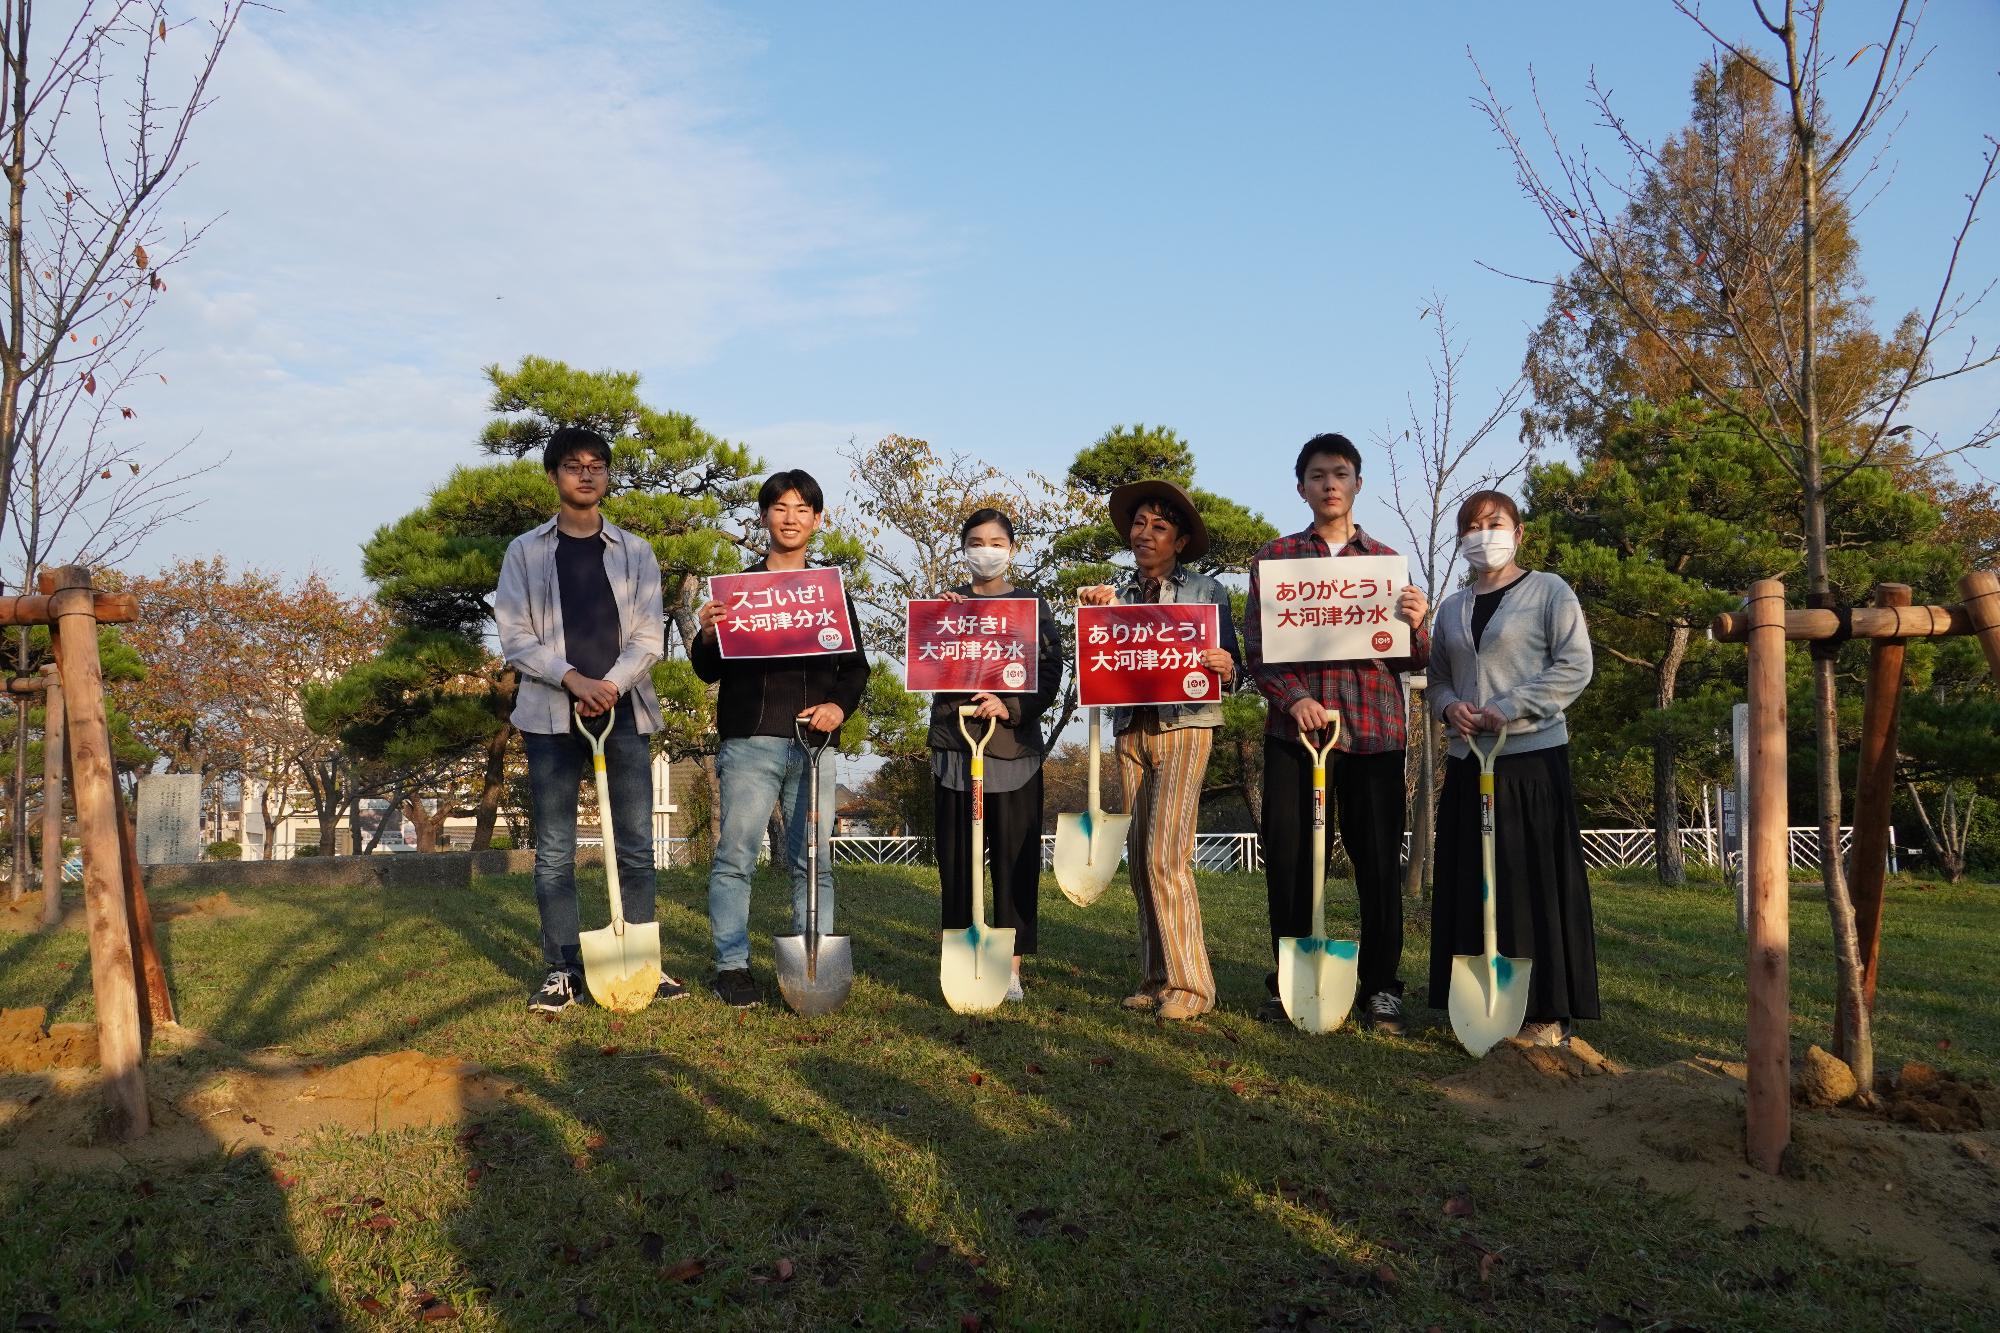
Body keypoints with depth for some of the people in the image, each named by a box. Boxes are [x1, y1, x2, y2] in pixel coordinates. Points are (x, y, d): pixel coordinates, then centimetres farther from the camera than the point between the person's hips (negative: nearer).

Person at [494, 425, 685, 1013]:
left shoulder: (635, 552, 10)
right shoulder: (525, 552, 7)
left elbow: (649, 636, 4)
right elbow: (514, 638, -1)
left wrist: (611, 686, -13)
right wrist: (572, 678, -15)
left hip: (623, 712, 1)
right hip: (551, 716, -1)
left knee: (636, 847, 3)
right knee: (554, 851, 2)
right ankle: (563, 971, 9)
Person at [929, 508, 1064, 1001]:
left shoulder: (1033, 606, 8)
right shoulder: (945, 603, 11)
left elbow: (1050, 674, 0)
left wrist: (1011, 707, -16)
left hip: (1015, 744, -1)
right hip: (953, 742, 1)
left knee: (1016, 856, 0)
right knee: (957, 857, 2)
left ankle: (1012, 965, 6)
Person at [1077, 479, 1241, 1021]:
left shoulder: (1207, 591, 5)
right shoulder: (1112, 592, 13)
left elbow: (1229, 663, 3)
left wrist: (1225, 667, -20)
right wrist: (1093, 613, -8)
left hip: (1184, 727, -4)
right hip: (1131, 729, 4)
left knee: (1165, 856, -12)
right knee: (1140, 858, 5)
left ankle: (1189, 982, -4)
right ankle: (1156, 976, 14)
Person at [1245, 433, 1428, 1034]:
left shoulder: (1388, 561, 14)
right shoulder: (1274, 557, 10)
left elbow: (1414, 661, 12)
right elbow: (1257, 648, 3)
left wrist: (1415, 626, -11)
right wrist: (1293, 697, -14)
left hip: (1374, 730, 1)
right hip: (1295, 725, -1)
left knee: (1379, 860, 1)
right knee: (1289, 858, 1)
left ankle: (1381, 989, 14)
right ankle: (1289, 983, 15)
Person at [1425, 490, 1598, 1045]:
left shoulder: (1549, 592, 1)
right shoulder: (1453, 607, 16)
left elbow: (1575, 666, -8)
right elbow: (1437, 677, 20)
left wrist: (1508, 709, -15)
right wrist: (1450, 707, -3)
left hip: (1532, 756, -5)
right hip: (1468, 761, 5)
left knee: (1537, 883, -4)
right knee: (1470, 885, 5)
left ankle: (1550, 1014, 4)